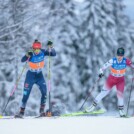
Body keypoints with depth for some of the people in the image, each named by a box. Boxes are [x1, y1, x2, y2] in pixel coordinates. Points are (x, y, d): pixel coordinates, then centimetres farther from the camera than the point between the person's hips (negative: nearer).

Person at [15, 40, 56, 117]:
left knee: (44, 91, -14)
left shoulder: (43, 52, -11)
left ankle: (42, 110, -5)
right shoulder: (31, 55, -20)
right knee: (26, 94, -5)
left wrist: (50, 47, -29)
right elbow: (22, 60, -34)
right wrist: (27, 55, -54)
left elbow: (54, 54, -12)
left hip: (39, 75, 3)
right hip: (31, 75, -3)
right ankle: (21, 112, 2)